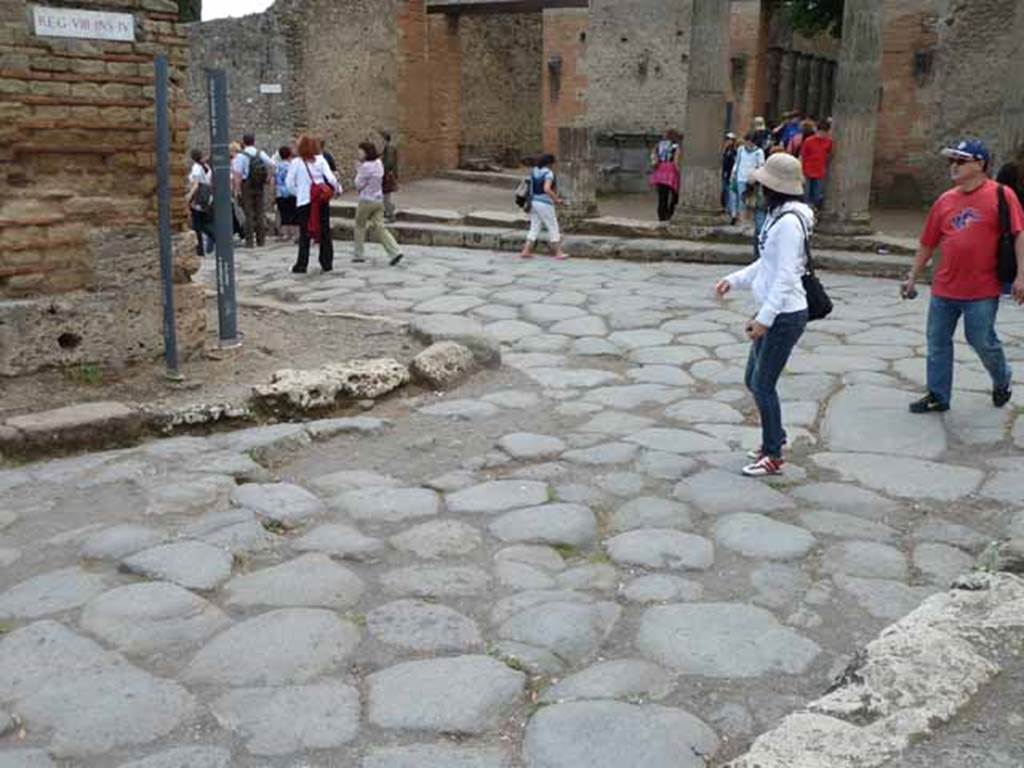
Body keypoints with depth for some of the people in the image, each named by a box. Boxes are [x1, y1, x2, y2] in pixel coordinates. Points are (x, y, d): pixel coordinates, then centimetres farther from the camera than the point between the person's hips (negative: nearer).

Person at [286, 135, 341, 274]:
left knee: (305, 234, 4)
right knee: (325, 231, 9)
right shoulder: (320, 160, -1)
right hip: (322, 199, 1)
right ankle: (327, 263, 12)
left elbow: (289, 182, -4)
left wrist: (298, 192, 10)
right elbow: (330, 177, -8)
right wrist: (338, 188, 8)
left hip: (303, 201, -1)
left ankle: (302, 265, 3)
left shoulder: (296, 162, -3)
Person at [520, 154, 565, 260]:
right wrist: (556, 199, -18)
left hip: (534, 202, 7)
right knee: (553, 227, 3)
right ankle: (558, 252, 7)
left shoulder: (533, 171, 8)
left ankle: (526, 251, 5)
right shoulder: (548, 173, -15)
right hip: (544, 204, -7)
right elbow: (547, 189, -28)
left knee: (534, 227, 12)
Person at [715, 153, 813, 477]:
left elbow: (786, 276, -23)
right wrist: (733, 280, 13)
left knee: (763, 385, -1)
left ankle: (774, 456, 12)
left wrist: (764, 318, -23)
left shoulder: (788, 222, -20)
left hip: (785, 316, -10)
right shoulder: (778, 216, 10)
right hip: (775, 313, 10)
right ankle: (774, 438, 35)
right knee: (754, 380, 18)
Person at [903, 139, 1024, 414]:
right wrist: (912, 277, 13)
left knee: (982, 341, 4)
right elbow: (928, 244, 13)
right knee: (937, 342, 8)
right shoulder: (945, 200, 7)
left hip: (982, 290, -5)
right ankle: (938, 396, 20)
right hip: (944, 288, 5)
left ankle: (1002, 381, 33)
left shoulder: (1001, 195, -7)